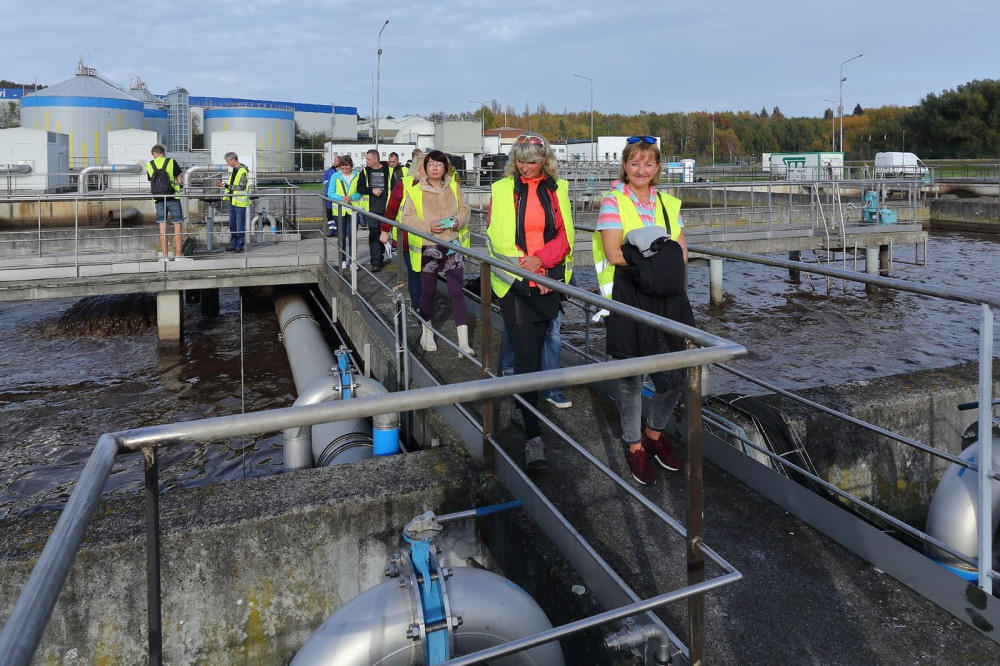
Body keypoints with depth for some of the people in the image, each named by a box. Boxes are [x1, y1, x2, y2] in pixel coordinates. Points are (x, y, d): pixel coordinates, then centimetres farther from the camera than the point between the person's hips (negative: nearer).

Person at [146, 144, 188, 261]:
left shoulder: (149, 165, 8)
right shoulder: (171, 162, -1)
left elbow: (151, 181, 12)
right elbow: (180, 181, -3)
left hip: (158, 198, 3)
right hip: (172, 197, -3)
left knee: (162, 226, 6)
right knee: (177, 225, 1)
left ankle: (165, 256, 5)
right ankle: (178, 255, -3)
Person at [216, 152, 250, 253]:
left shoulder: (243, 171, -14)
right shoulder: (233, 170, 14)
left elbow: (241, 187, -19)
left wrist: (227, 186, -17)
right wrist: (224, 184, 6)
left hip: (240, 202, -9)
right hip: (232, 201, 9)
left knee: (240, 225, -2)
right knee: (232, 224, 13)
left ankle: (240, 246, 6)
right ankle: (233, 244, 21)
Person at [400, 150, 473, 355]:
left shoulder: (454, 186, 5)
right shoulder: (415, 191, -3)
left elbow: (465, 209, 11)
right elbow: (407, 218, -4)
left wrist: (459, 220, -11)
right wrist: (427, 226, -18)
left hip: (453, 246, 1)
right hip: (428, 248, -1)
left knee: (457, 292, -3)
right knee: (428, 292, 12)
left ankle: (463, 342, -2)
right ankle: (427, 333, 33)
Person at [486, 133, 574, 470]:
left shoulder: (557, 190, 8)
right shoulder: (502, 189, 1)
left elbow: (564, 235, 3)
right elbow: (496, 240, -2)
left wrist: (540, 258, -15)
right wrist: (522, 270, -14)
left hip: (547, 281, 3)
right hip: (515, 284, -3)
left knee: (536, 347, 13)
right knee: (526, 357, -9)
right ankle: (533, 437, -9)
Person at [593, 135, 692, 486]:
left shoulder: (669, 203, 13)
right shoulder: (613, 201, -2)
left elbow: (681, 253, 8)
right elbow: (613, 253, -11)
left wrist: (643, 258, -10)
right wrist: (659, 257, -7)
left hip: (667, 298, 4)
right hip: (628, 297, -4)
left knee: (674, 377, 6)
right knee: (630, 377, 4)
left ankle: (654, 432, 32)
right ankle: (635, 447, 24)